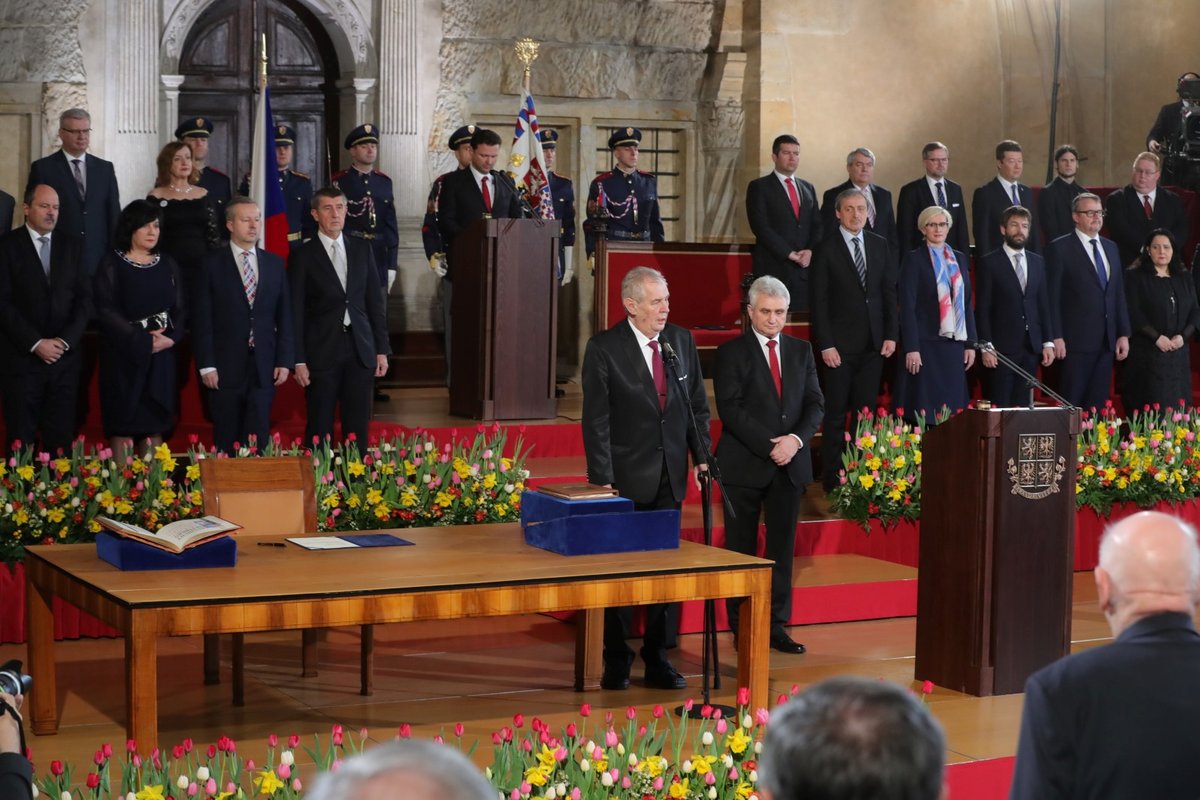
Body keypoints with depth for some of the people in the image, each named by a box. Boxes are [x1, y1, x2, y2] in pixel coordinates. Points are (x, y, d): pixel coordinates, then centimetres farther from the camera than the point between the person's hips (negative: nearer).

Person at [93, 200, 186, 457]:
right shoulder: (112, 264, -2)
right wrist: (143, 340, -14)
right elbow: (106, 311, -10)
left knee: (154, 423, 2)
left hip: (161, 357, 4)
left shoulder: (168, 265, 11)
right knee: (123, 425, -5)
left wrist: (170, 338, -11)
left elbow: (180, 309, 8)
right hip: (123, 355, -4)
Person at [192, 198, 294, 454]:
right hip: (226, 367, -2)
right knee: (227, 443, 3)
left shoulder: (275, 263, 10)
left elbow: (284, 315, 10)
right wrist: (206, 365, -9)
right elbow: (202, 319, -3)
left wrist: (285, 360, 3)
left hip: (264, 368, 3)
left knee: (258, 441, 1)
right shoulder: (212, 264, 0)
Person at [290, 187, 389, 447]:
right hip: (322, 351, -3)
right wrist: (298, 360, -8)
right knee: (320, 429, 2)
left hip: (360, 350, 3)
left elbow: (375, 300, 11)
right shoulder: (303, 256, -1)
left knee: (358, 428, 5)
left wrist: (382, 349, 7)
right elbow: (296, 312, -2)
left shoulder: (362, 249, 9)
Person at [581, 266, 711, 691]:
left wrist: (702, 458, 3)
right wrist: (602, 480, -15)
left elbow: (698, 406, 11)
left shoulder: (681, 341, 4)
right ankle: (616, 659, 18)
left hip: (671, 476, 4)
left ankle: (656, 658, 20)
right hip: (626, 477, -4)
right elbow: (596, 420, -11)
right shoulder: (604, 348, -9)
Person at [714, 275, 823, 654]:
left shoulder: (801, 351, 12)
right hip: (745, 465, -4)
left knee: (783, 548, 6)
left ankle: (777, 625, 13)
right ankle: (742, 629, 8)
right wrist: (769, 446, -17)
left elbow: (815, 404, 7)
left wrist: (796, 439, -11)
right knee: (741, 549, 2)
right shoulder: (731, 353, -2)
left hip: (790, 464, 4)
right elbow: (731, 409, -11)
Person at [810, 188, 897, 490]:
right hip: (840, 344, -4)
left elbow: (889, 292, 11)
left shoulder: (880, 245, 9)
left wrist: (891, 335, 3)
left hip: (874, 344, 4)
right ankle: (832, 478, 5)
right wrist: (825, 344, -11)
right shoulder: (826, 250, -4)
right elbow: (819, 301, -6)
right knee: (836, 414, 0)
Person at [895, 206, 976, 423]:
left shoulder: (959, 259, 14)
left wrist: (970, 344, 9)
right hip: (925, 344, -5)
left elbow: (967, 302, 15)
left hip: (954, 343, 5)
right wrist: (911, 348, -14)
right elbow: (907, 306, -7)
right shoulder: (914, 260, -2)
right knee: (924, 409, -6)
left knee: (953, 408, 3)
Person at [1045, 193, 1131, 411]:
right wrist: (1056, 337, -13)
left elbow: (1119, 294, 17)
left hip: (1107, 341, 6)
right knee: (1072, 406, -4)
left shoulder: (1110, 248, 16)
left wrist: (1123, 334, 11)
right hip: (1075, 340, -6)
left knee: (1098, 404, 6)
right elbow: (1052, 297, -8)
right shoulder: (1060, 248, -4)